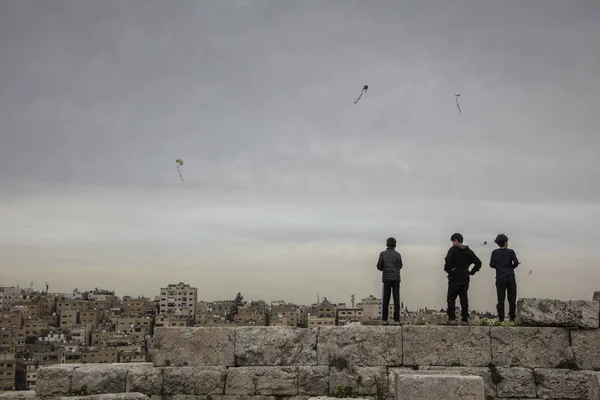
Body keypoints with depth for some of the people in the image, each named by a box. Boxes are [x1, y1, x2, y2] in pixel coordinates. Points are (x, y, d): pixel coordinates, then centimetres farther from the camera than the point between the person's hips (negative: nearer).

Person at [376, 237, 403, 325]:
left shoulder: (383, 253, 1)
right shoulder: (398, 254, 2)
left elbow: (379, 267, 1)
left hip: (386, 279, 0)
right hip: (396, 279, 0)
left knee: (386, 300, 4)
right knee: (396, 300, 0)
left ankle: (384, 320, -2)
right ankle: (396, 320, -5)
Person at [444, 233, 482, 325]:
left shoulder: (453, 250, -8)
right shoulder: (468, 251, 8)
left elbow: (448, 261, -22)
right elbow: (478, 263, 7)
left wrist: (448, 270, -8)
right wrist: (472, 272, 9)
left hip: (454, 278, -5)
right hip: (465, 278, 5)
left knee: (451, 298, 4)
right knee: (464, 299, 8)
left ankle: (452, 318, -1)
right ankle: (464, 319, 7)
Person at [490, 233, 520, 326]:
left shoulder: (495, 252, 1)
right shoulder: (511, 251, -3)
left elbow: (492, 264, 0)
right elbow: (516, 263, -10)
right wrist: (511, 267, 9)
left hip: (500, 278, 1)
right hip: (511, 277, -1)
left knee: (501, 299, 2)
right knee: (512, 299, 4)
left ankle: (501, 320, -1)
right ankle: (512, 320, 2)